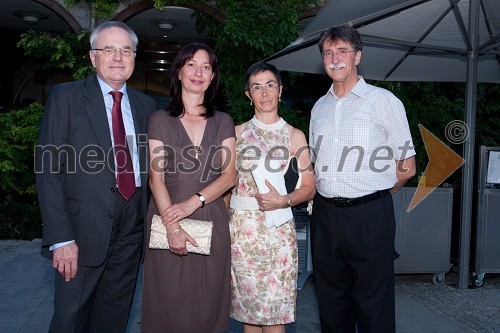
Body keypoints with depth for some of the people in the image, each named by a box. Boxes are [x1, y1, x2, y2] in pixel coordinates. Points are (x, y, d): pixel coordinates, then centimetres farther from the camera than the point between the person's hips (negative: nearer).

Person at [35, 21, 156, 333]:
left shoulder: (146, 105, 10)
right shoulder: (66, 97, -3)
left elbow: (149, 166, 11)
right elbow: (49, 168, -8)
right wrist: (61, 238, -15)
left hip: (132, 231, 4)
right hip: (84, 230, -3)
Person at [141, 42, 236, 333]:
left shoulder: (223, 122, 10)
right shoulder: (160, 119, 4)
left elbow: (229, 175, 2)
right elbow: (156, 177, -4)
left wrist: (194, 202, -14)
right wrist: (172, 225, -17)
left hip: (211, 220, 2)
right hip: (167, 217, -1)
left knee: (207, 304, 6)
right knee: (168, 302, 5)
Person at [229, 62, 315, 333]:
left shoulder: (295, 136, 6)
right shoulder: (237, 132, 8)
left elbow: (308, 187, 4)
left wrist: (283, 201, -13)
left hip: (278, 227, -1)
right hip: (241, 226, 1)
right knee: (247, 309, 8)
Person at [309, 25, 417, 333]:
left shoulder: (382, 100, -2)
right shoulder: (320, 107, 14)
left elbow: (407, 168, -1)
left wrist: (372, 194, 5)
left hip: (369, 216, -5)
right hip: (325, 213, 5)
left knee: (373, 305, 3)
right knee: (331, 302, 15)